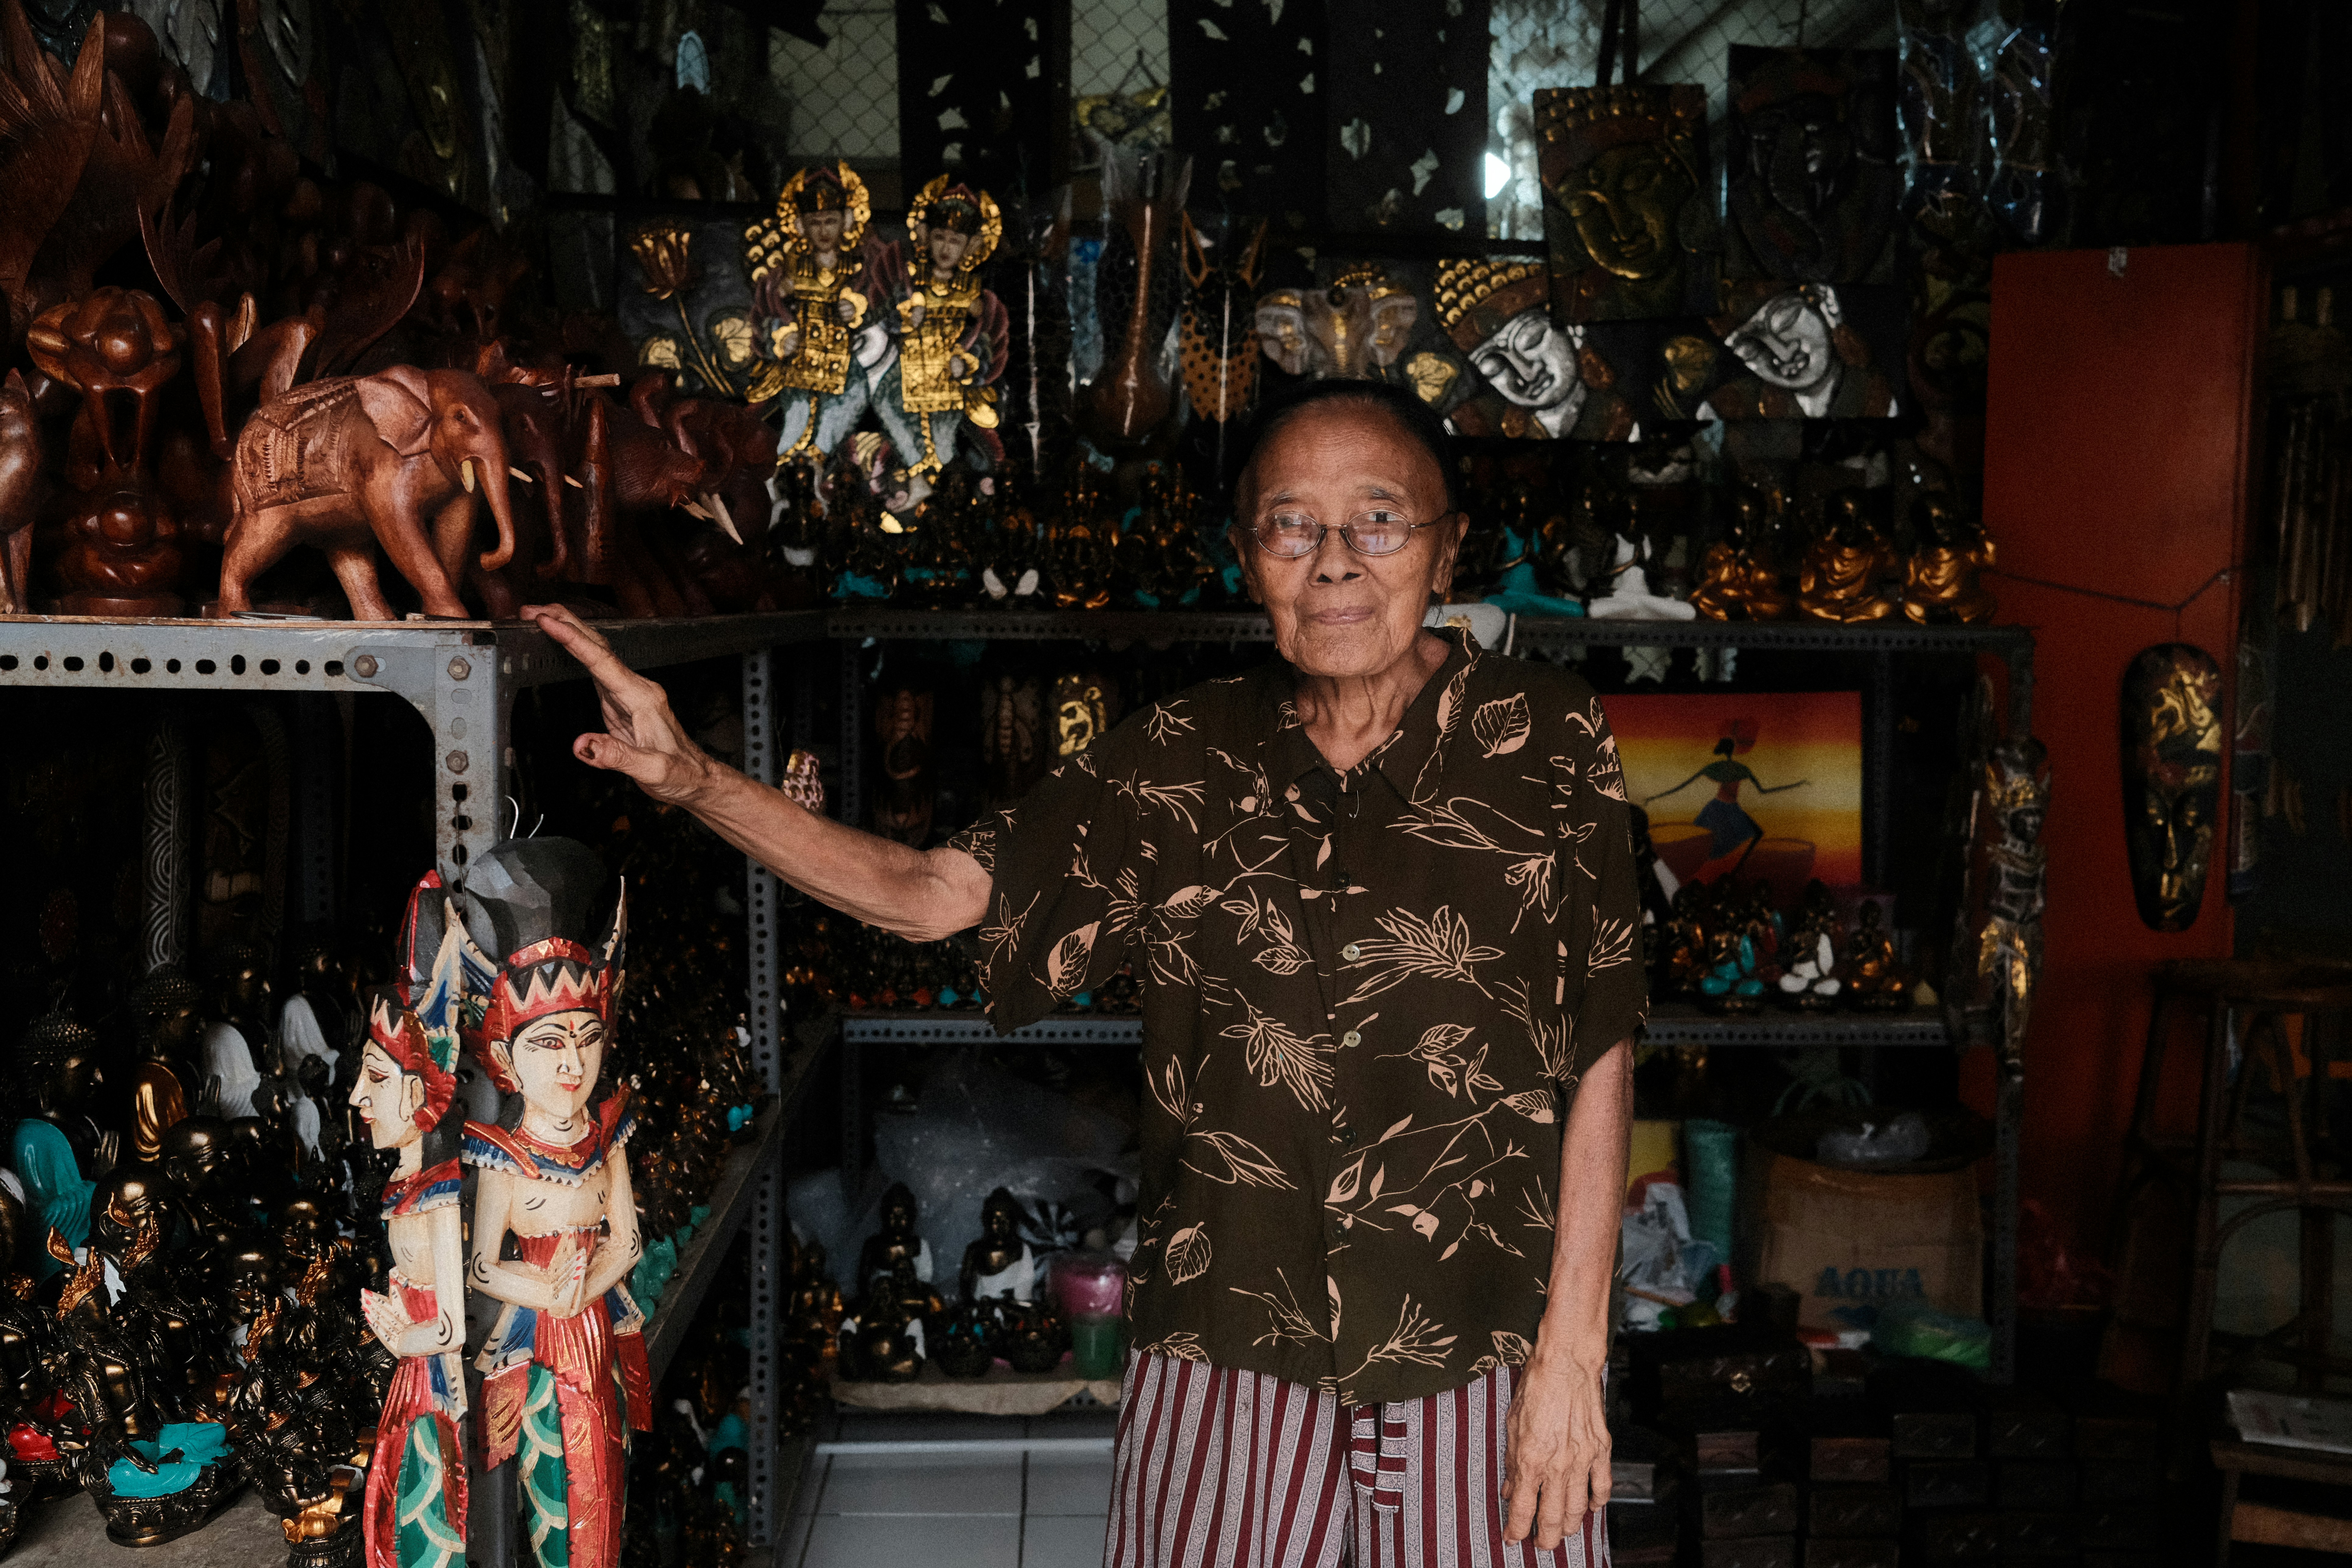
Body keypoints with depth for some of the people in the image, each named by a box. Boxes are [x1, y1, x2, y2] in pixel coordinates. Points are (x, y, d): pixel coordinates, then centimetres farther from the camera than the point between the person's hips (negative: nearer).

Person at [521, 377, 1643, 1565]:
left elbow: (1599, 1060, -4)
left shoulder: (1543, 744, -4)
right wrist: (694, 780, -12)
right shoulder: (1187, 762, 2)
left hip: (1479, 1371, -1)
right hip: (1223, 1351, 2)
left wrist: (1571, 1354, -6)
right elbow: (925, 893, 0)